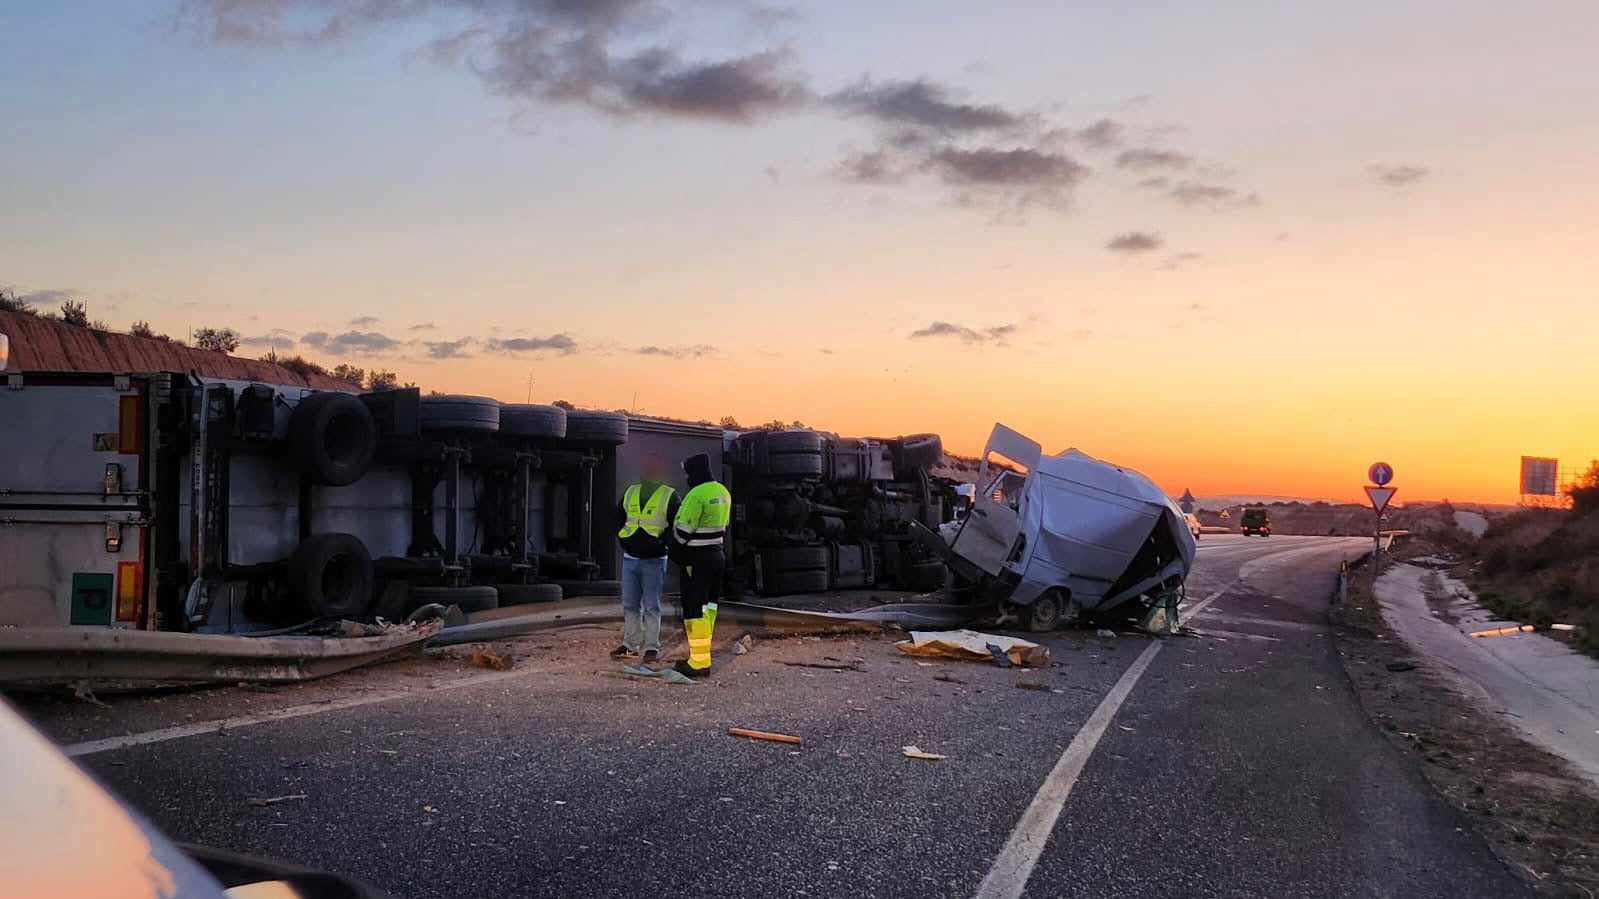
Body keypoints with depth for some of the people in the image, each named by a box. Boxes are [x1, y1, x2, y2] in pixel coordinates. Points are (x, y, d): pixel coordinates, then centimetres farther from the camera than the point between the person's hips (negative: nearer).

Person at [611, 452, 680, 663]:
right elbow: (618, 518, 22)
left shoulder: (670, 497, -4)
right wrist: (622, 538, 8)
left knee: (651, 607, -1)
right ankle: (631, 644, 19)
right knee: (630, 605, 10)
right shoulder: (629, 493, 10)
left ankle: (652, 647, 5)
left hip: (654, 561, -5)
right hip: (629, 558, 5)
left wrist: (662, 542, -13)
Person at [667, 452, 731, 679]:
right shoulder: (723, 492, 10)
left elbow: (683, 530, -18)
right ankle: (702, 652, 26)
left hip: (698, 558, -9)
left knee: (694, 608, -6)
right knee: (708, 605, 17)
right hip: (718, 554, 9)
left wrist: (677, 553, -2)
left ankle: (699, 662, -5)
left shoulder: (697, 495, -19)